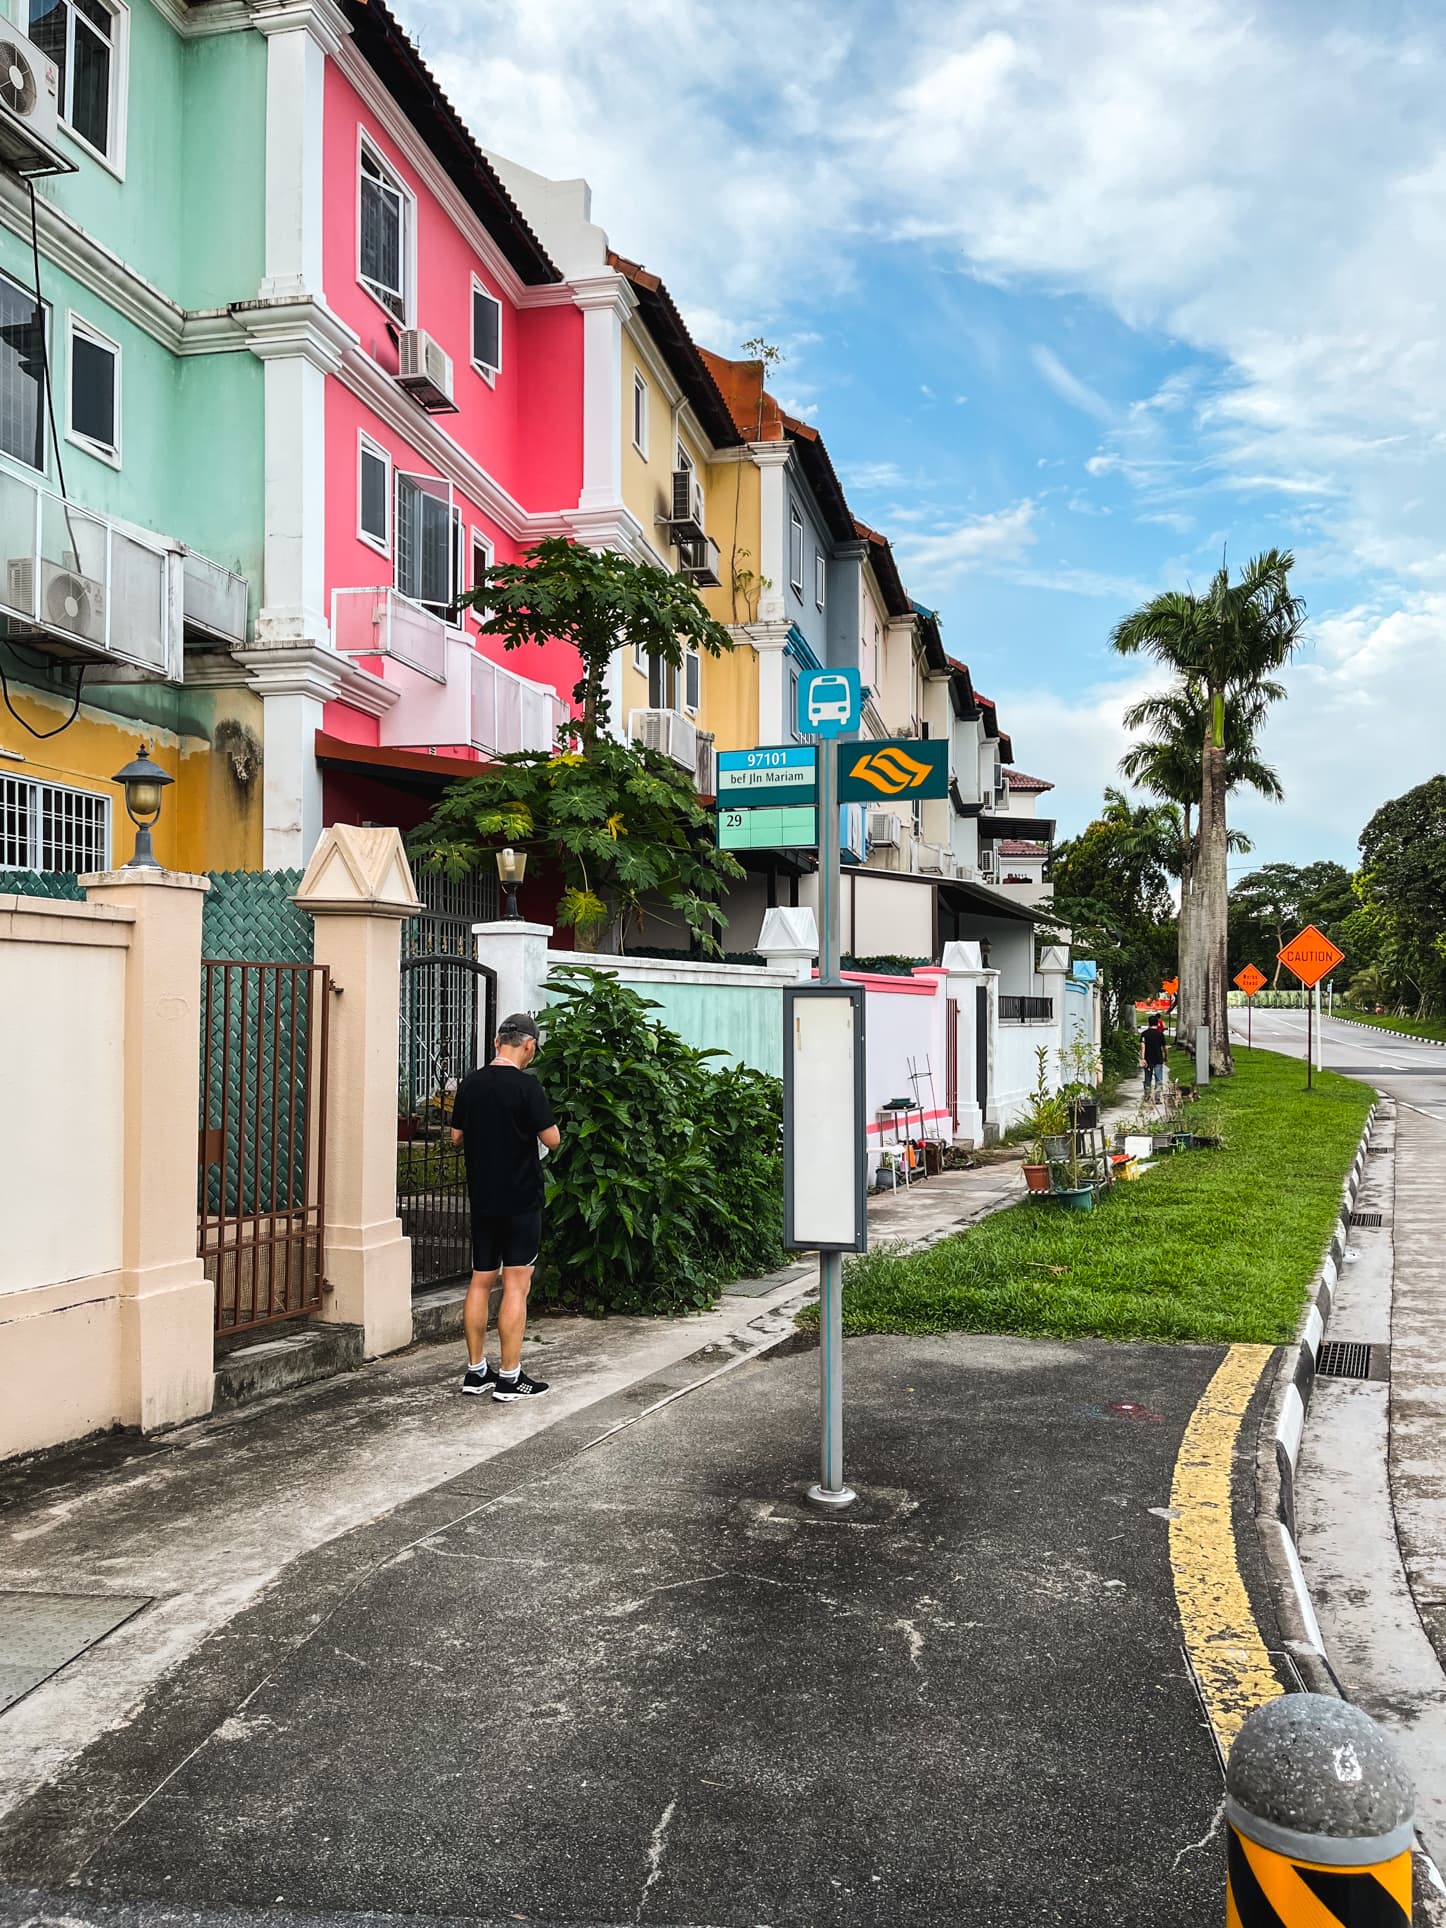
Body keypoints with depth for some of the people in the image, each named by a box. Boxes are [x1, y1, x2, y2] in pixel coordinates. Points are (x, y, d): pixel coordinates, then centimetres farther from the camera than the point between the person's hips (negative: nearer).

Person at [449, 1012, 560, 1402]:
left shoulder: (471, 1083, 4)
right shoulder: (526, 1086, -15)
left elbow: (457, 1136, 12)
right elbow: (552, 1140, -14)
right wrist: (542, 1122, 6)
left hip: (482, 1198, 6)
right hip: (521, 1201, -6)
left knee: (480, 1281, 12)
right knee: (516, 1285, -2)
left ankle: (476, 1371, 18)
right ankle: (510, 1377, 0)